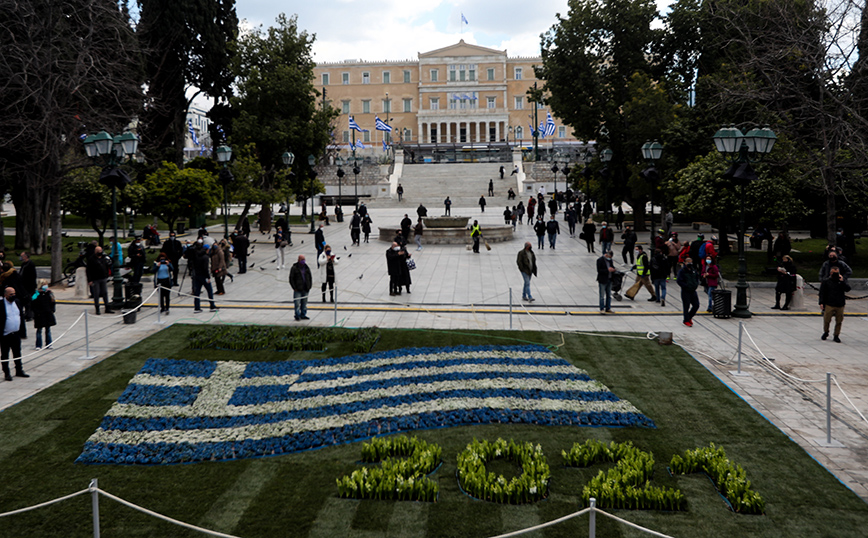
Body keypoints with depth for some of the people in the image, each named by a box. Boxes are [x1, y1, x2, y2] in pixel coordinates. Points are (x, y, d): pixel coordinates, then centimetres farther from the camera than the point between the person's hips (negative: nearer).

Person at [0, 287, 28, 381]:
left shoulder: (17, 302, 5)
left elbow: (21, 317, 11)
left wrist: (23, 332, 9)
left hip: (16, 334, 5)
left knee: (17, 354, 15)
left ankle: (19, 371, 27)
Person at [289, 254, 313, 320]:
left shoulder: (307, 268, 11)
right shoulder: (294, 268, -5)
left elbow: (310, 277, 18)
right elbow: (291, 279, -5)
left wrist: (309, 286, 8)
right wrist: (294, 288, -10)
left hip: (305, 290, 5)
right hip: (298, 290, -5)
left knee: (304, 303, 10)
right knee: (297, 303, -5)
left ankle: (303, 315, 20)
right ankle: (297, 316, 3)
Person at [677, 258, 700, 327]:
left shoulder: (694, 270, 11)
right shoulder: (682, 271, -9)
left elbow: (697, 277, 26)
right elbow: (678, 281, -15)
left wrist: (696, 284, 10)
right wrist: (685, 286, -17)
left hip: (693, 291, 6)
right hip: (685, 292, -6)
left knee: (696, 305, 5)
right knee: (686, 306, -2)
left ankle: (689, 317, 25)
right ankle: (686, 321, 11)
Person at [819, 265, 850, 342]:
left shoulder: (842, 281, 9)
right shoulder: (826, 282, 2)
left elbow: (848, 289, -4)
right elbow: (822, 293, 1)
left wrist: (842, 281, -14)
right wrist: (821, 303, -6)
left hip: (840, 305, 2)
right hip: (829, 305, -2)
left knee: (839, 321, 4)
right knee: (826, 320, 0)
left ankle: (836, 336, 17)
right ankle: (826, 333, 25)